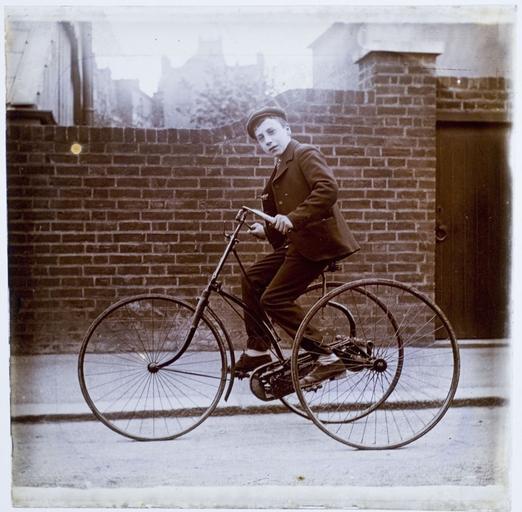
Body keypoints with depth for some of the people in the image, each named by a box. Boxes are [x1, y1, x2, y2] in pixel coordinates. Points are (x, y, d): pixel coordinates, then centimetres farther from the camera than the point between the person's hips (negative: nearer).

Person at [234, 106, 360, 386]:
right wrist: (267, 230, 2)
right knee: (252, 279, 12)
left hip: (317, 239, -10)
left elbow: (328, 189, -25)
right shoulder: (279, 171, 20)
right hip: (295, 242, 10)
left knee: (273, 299, -13)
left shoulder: (306, 154, -8)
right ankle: (257, 351, 21)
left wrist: (293, 218, -29)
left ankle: (327, 357, -7)